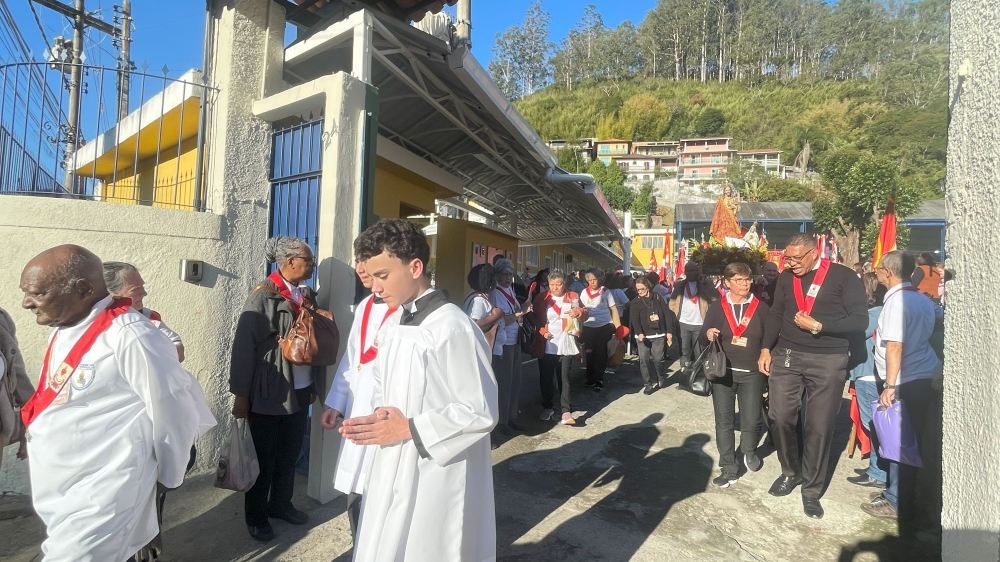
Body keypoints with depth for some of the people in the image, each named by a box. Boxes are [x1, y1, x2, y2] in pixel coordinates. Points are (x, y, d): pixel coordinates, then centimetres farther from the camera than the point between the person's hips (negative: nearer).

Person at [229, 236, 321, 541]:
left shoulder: (307, 295, 5)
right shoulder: (264, 295, -12)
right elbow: (244, 346, -11)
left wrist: (313, 384, 12)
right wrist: (241, 394, -10)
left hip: (300, 391, 5)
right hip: (269, 393, -5)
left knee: (290, 453, 17)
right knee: (264, 457, 10)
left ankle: (280, 503, 37)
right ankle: (256, 516, 29)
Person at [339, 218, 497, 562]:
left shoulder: (452, 327, -21)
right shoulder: (398, 326, 9)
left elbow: (481, 412, -20)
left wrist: (410, 428, -18)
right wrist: (379, 416, -4)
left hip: (435, 482, -8)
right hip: (393, 474, 8)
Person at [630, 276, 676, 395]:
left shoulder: (658, 298, 7)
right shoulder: (635, 302, 3)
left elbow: (667, 315, 4)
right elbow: (634, 319, -9)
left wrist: (669, 332, -3)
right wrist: (639, 333, -25)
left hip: (659, 335, 0)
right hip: (643, 336, 0)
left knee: (658, 359, 0)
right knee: (644, 360, -2)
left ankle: (662, 378, 27)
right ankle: (648, 384, 8)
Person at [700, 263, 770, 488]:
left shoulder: (762, 308, 2)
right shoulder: (716, 307, 3)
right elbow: (702, 338, 6)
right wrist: (708, 334, -17)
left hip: (752, 373, 0)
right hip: (722, 371, 1)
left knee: (752, 420, 0)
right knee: (724, 421, 3)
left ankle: (749, 452, 33)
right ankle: (729, 468, 16)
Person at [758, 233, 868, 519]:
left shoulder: (844, 277, -6)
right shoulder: (785, 278, 8)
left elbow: (860, 319, -9)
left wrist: (819, 326, -17)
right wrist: (766, 349, 5)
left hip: (828, 361, -3)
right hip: (785, 356, 4)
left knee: (819, 426, 3)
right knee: (780, 417, 4)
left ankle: (811, 489, 19)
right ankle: (790, 472, 27)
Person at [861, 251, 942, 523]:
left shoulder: (896, 300, -16)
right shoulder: (922, 298, 10)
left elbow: (895, 346, -21)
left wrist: (890, 385, -20)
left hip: (907, 382, -9)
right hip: (926, 377, 9)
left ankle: (898, 503, 11)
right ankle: (903, 492, 28)